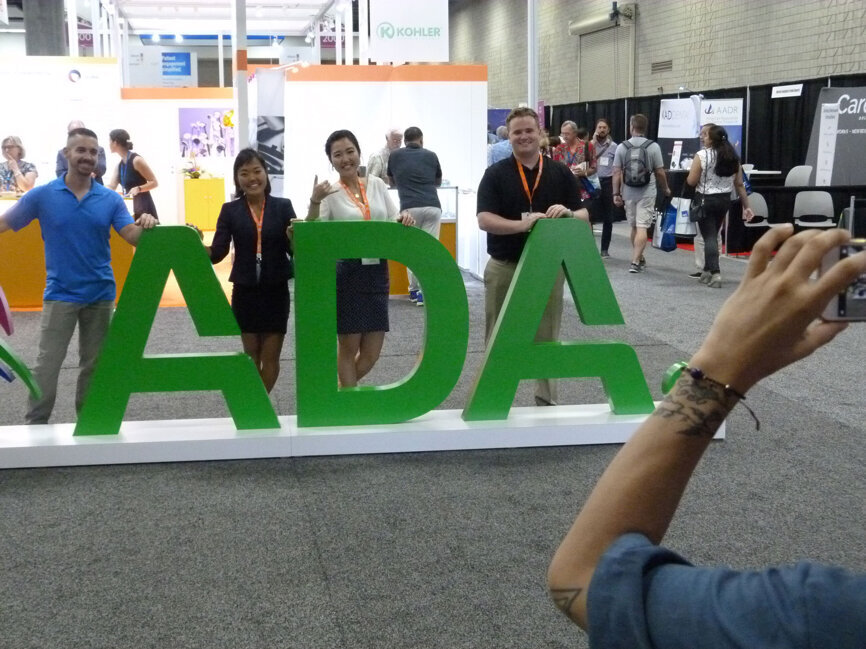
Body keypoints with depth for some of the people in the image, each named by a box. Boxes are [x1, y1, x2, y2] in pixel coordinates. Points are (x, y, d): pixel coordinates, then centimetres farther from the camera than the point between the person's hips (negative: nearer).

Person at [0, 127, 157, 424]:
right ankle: (36, 423, 7)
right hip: (60, 294, -2)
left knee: (93, 364, 11)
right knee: (47, 363, -3)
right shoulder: (42, 196, -2)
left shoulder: (111, 199, 3)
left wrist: (144, 226, -28)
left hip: (100, 294, 2)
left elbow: (131, 235, -6)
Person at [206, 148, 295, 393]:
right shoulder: (230, 210, 1)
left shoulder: (283, 207, 0)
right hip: (245, 291, 0)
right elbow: (218, 252, -6)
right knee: (250, 355, 9)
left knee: (271, 356, 5)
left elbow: (295, 250, -6)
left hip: (276, 290, 0)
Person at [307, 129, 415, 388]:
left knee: (372, 352, 8)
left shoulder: (377, 184, 7)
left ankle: (343, 387, 33)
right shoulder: (329, 192, -6)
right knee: (349, 347, 4)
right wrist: (315, 202, -27)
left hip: (377, 273, 4)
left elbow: (393, 222, 13)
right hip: (345, 273, -4)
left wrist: (404, 220, -9)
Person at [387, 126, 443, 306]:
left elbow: (392, 183, 27)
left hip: (409, 208, 0)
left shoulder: (395, 156, 11)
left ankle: (414, 290, 16)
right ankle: (425, 291, -6)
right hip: (432, 207, 0)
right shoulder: (430, 155, 12)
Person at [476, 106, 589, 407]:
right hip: (504, 268, -1)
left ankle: (546, 400, 19)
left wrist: (568, 213, -21)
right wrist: (522, 224, -27)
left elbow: (583, 215, 3)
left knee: (547, 339, 9)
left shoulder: (561, 173, 4)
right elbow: (484, 219, -12)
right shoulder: (496, 174, -2)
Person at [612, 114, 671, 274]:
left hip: (628, 193, 3)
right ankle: (635, 262, -12)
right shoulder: (653, 147, -6)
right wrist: (665, 189, 12)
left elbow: (616, 172, -3)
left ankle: (640, 259, 29)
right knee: (642, 228, -4)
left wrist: (616, 193, 3)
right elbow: (660, 172, -3)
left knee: (634, 227, 17)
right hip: (647, 193, -2)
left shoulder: (622, 147, -1)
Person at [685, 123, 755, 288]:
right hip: (724, 200, 6)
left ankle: (715, 274, -12)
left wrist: (689, 175, 9)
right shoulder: (732, 156, 3)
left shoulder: (702, 155, -13)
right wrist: (746, 206, 7)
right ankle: (707, 271, 29)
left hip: (705, 200, -5)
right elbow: (739, 184, 4)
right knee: (713, 235, 18)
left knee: (709, 237, -2)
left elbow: (691, 182, -13)